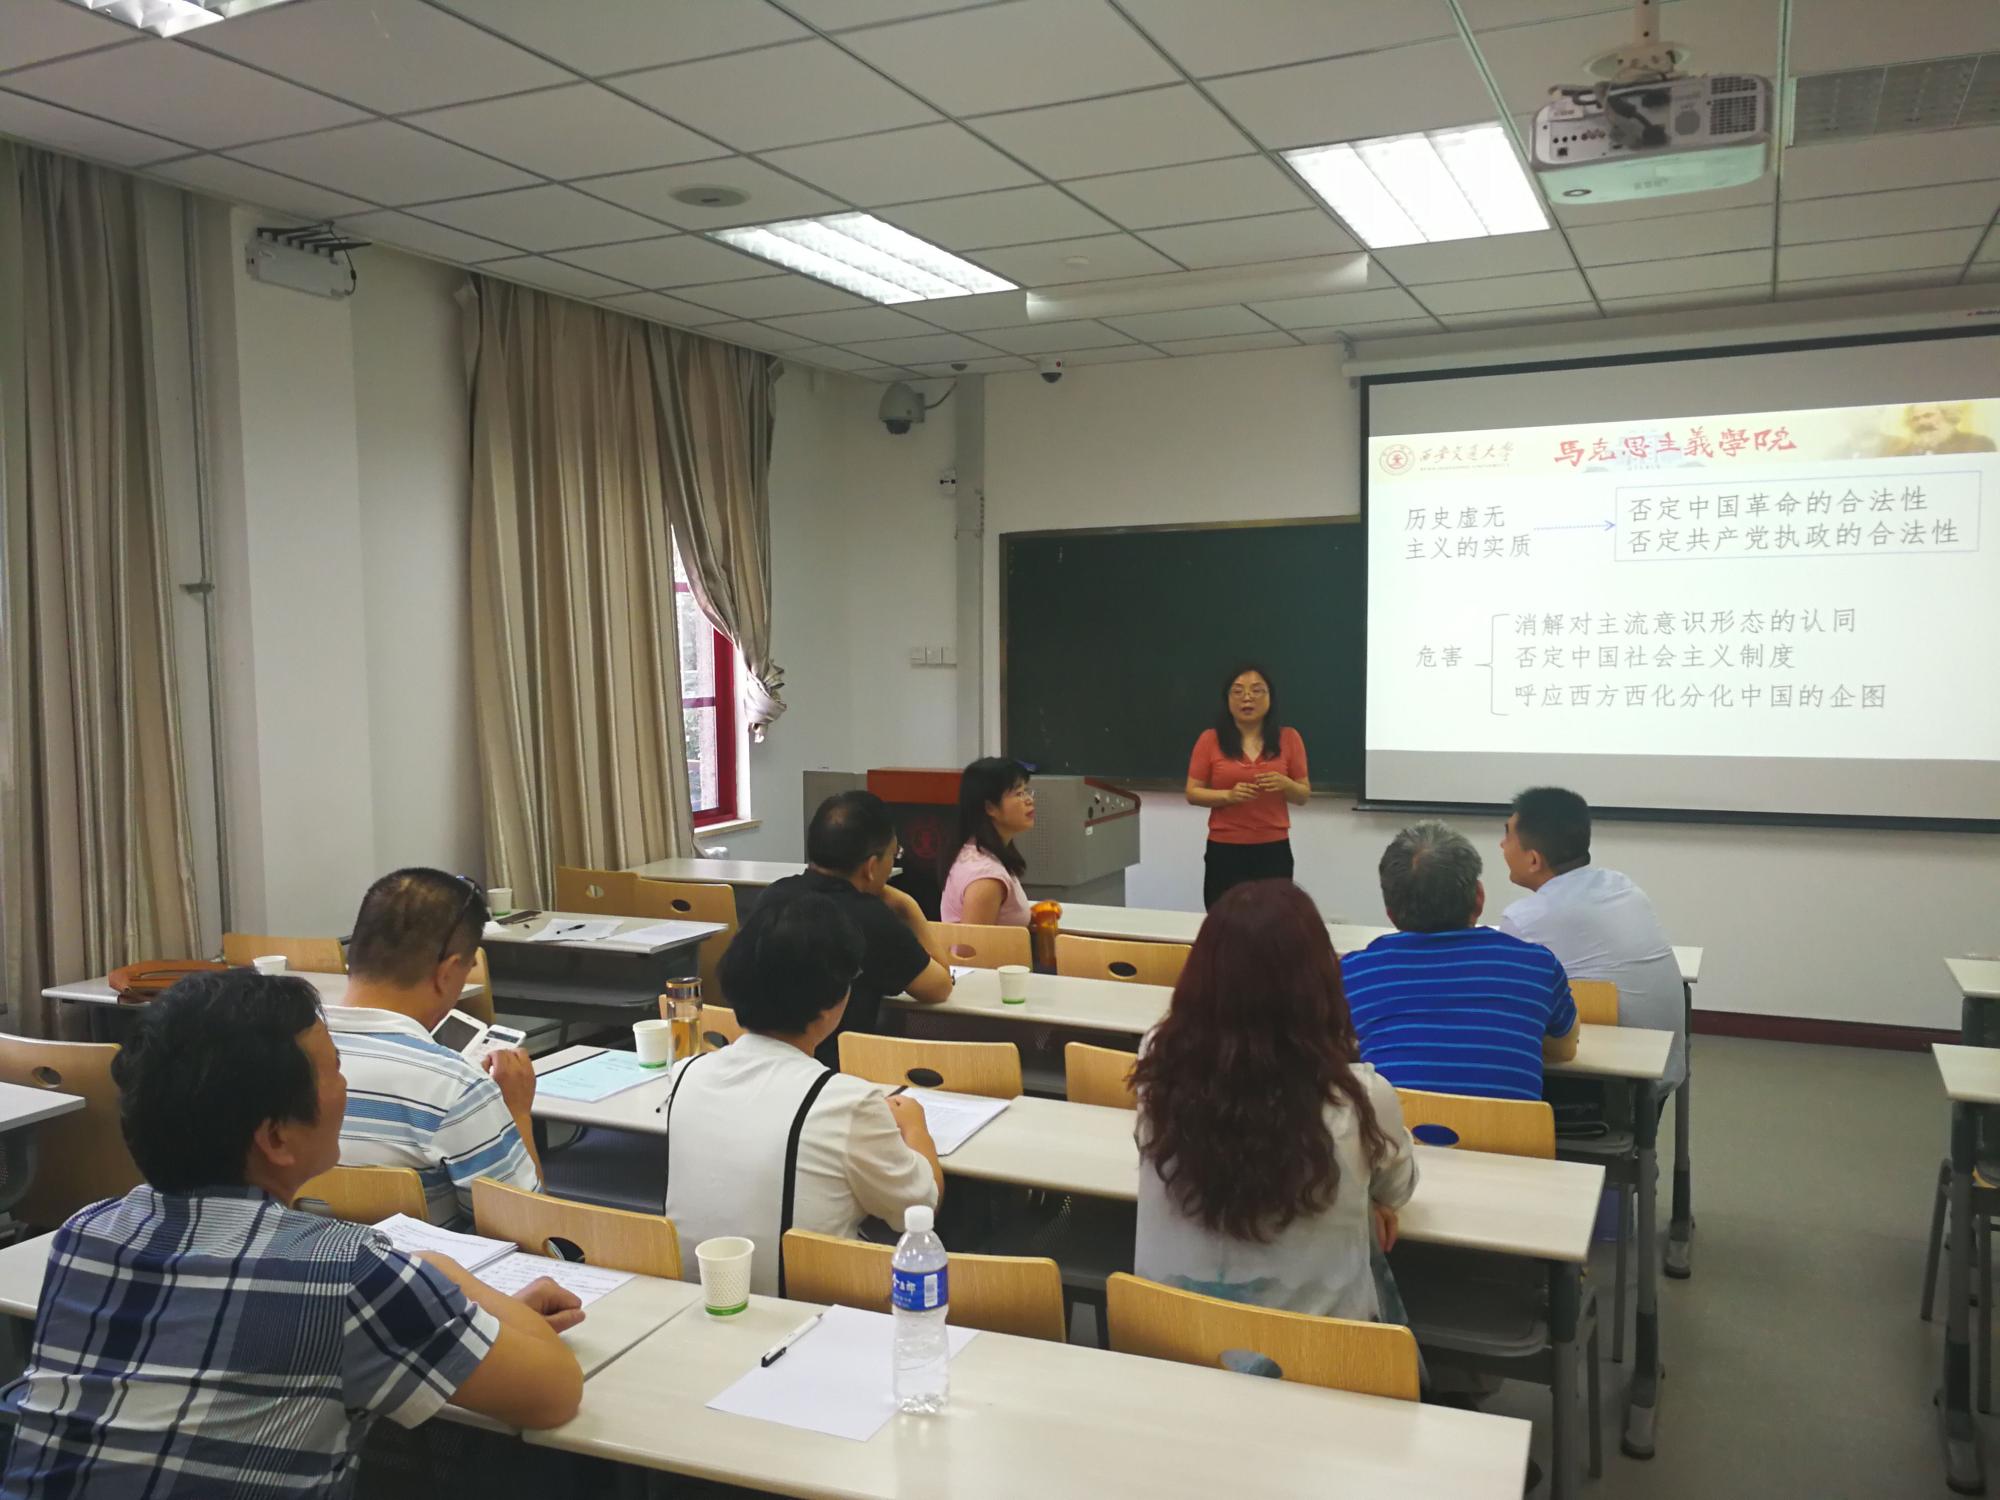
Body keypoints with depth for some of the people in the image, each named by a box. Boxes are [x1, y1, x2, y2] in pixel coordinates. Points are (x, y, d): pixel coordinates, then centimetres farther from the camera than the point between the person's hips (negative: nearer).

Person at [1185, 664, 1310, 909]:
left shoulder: (1289, 738, 4)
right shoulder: (1210, 740, 1)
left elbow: (1304, 796, 9)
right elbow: (1192, 793, 2)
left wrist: (1285, 784, -13)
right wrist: (1228, 795, -15)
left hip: (1273, 851, 1)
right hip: (1224, 851, -1)